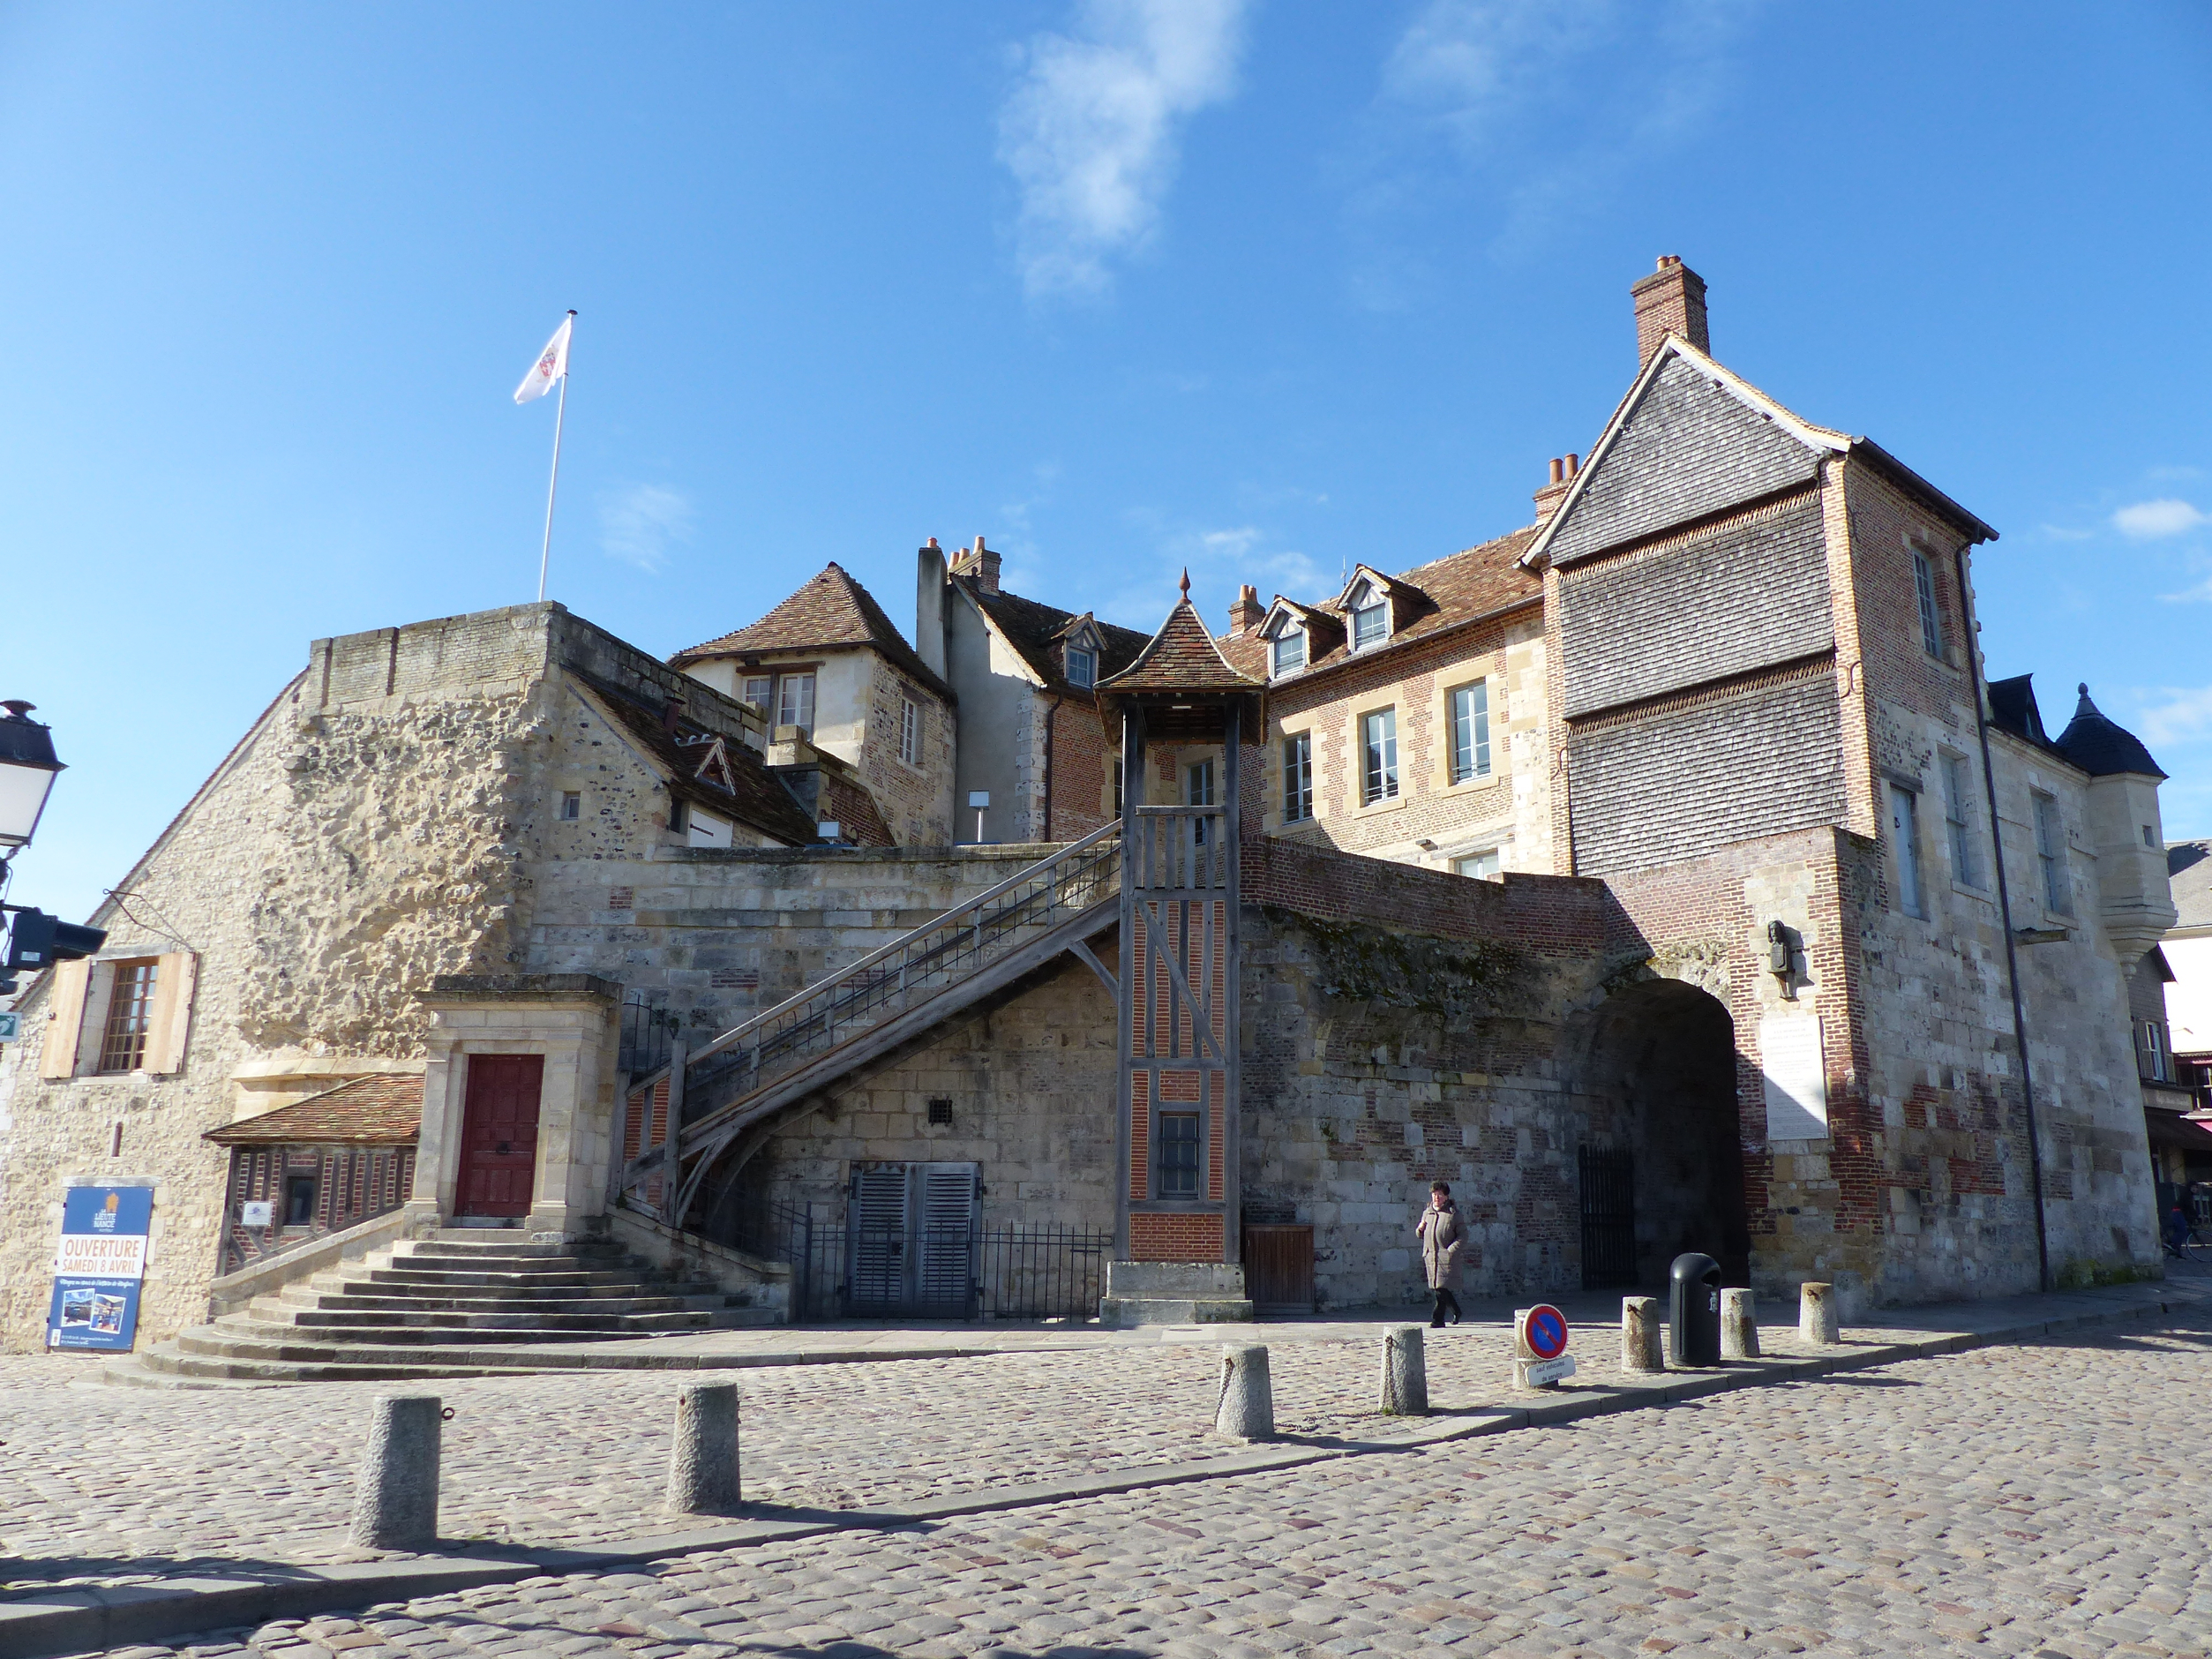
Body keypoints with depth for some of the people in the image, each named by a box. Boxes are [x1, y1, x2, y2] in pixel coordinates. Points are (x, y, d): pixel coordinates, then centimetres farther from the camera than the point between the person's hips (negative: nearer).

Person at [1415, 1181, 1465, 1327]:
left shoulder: (1453, 1213, -2)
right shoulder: (1427, 1213, 15)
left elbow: (1463, 1235, -4)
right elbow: (1421, 1235, 25)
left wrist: (1451, 1250, -15)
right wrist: (1420, 1229, 1)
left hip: (1446, 1257, -5)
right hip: (1430, 1257, 6)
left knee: (1442, 1288, -10)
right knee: (1438, 1288, 10)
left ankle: (1438, 1319, -4)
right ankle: (1456, 1311, 32)